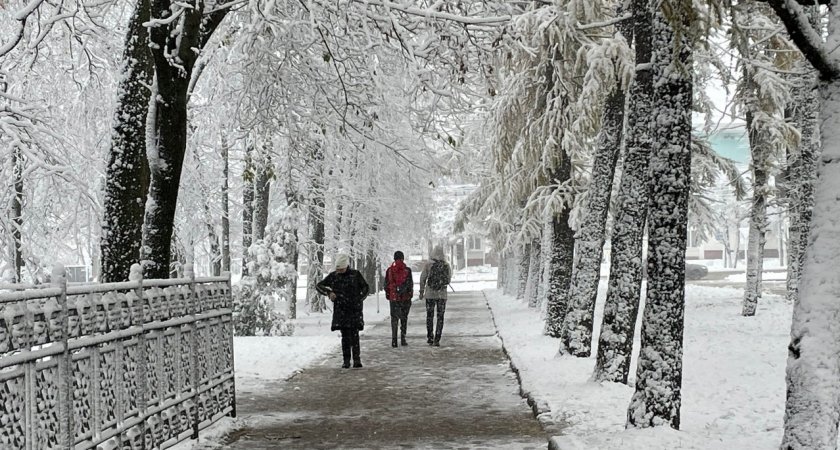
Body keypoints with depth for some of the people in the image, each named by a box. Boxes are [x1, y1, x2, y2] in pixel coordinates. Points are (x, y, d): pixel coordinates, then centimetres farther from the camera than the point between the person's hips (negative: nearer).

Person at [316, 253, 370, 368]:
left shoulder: (355, 275, 1)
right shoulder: (333, 276, 4)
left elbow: (365, 288, 10)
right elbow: (318, 286, 8)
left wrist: (359, 300, -4)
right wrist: (329, 292, -10)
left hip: (354, 309, -1)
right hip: (340, 310, 1)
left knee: (354, 334, -8)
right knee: (345, 336, 0)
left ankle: (357, 359, -4)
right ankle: (346, 360, 5)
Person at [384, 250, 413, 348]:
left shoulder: (389, 270, 0)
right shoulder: (407, 270, -5)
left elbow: (386, 284, 4)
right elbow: (410, 284, -4)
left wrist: (388, 295, 14)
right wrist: (410, 294, 7)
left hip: (393, 297, 1)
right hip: (405, 297, -1)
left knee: (394, 318, 5)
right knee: (404, 318, 11)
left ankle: (394, 340, -3)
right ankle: (403, 339, 9)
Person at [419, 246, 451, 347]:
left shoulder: (428, 265, -9)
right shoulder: (446, 265, -4)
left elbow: (422, 279, -3)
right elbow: (449, 278, 10)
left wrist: (421, 292, 9)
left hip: (430, 294, -1)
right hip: (442, 294, 1)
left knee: (430, 316, 16)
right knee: (440, 317, 6)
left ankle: (430, 337, 20)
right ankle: (437, 340, 0)